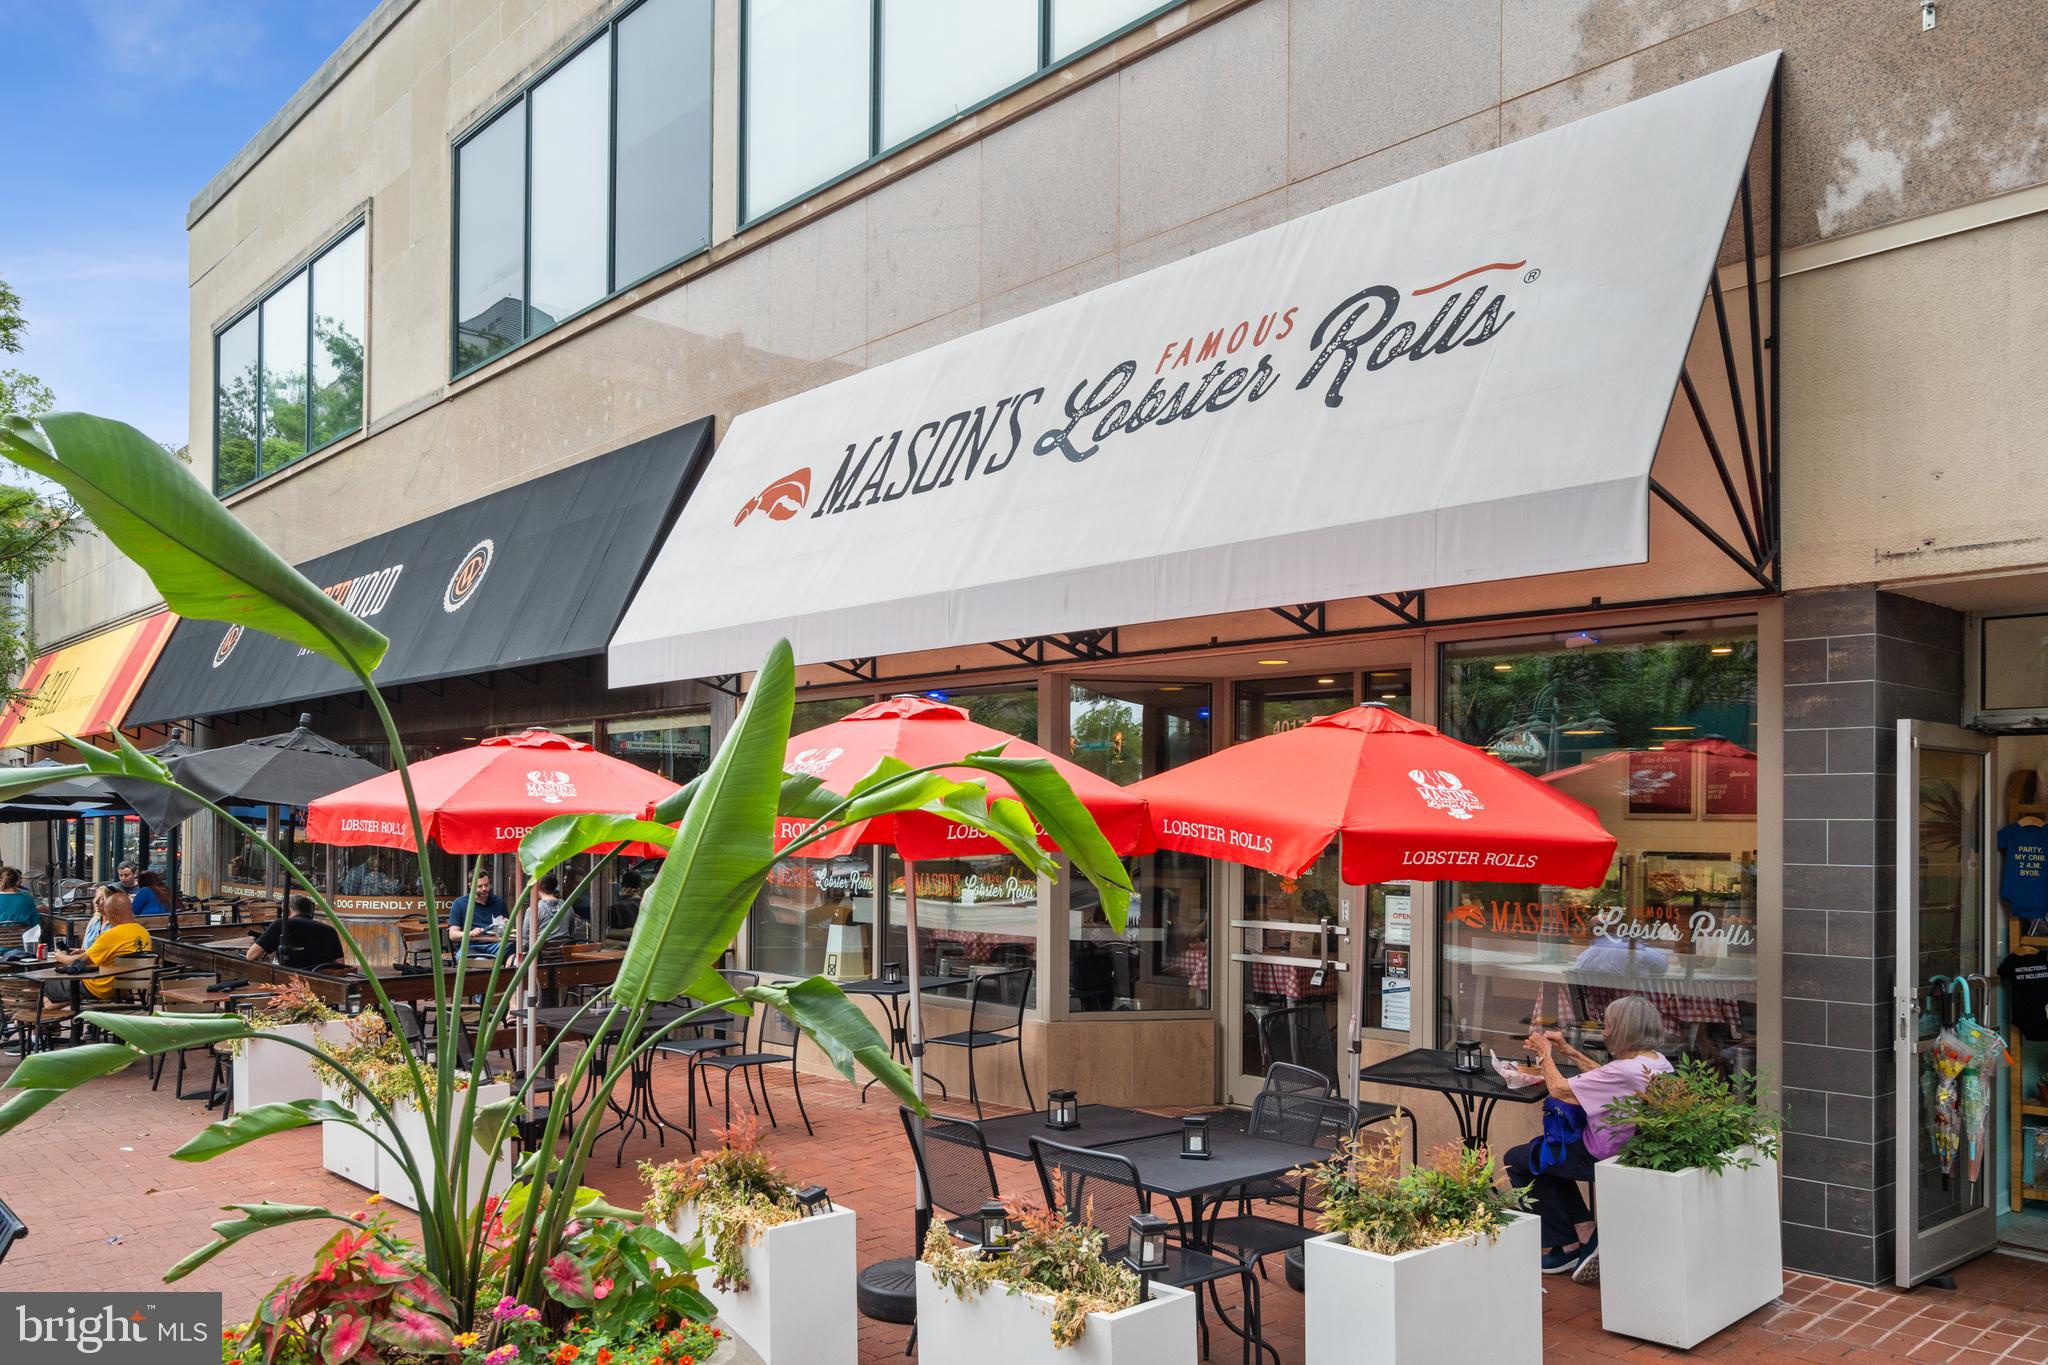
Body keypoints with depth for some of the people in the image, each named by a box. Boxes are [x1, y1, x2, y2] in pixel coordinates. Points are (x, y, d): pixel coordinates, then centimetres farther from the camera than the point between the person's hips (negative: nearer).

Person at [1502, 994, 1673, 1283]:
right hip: (1636, 1148, 9)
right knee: (1547, 1156, 29)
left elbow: (1560, 1089, -23)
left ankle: (1568, 1246, 13)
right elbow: (1605, 1078, 15)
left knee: (1516, 1160, 8)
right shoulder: (1657, 1062, -3)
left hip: (1602, 1157, -9)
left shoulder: (1626, 1070, -31)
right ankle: (1583, 1230, 20)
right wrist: (1569, 1051, 13)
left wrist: (1546, 1054, -6)